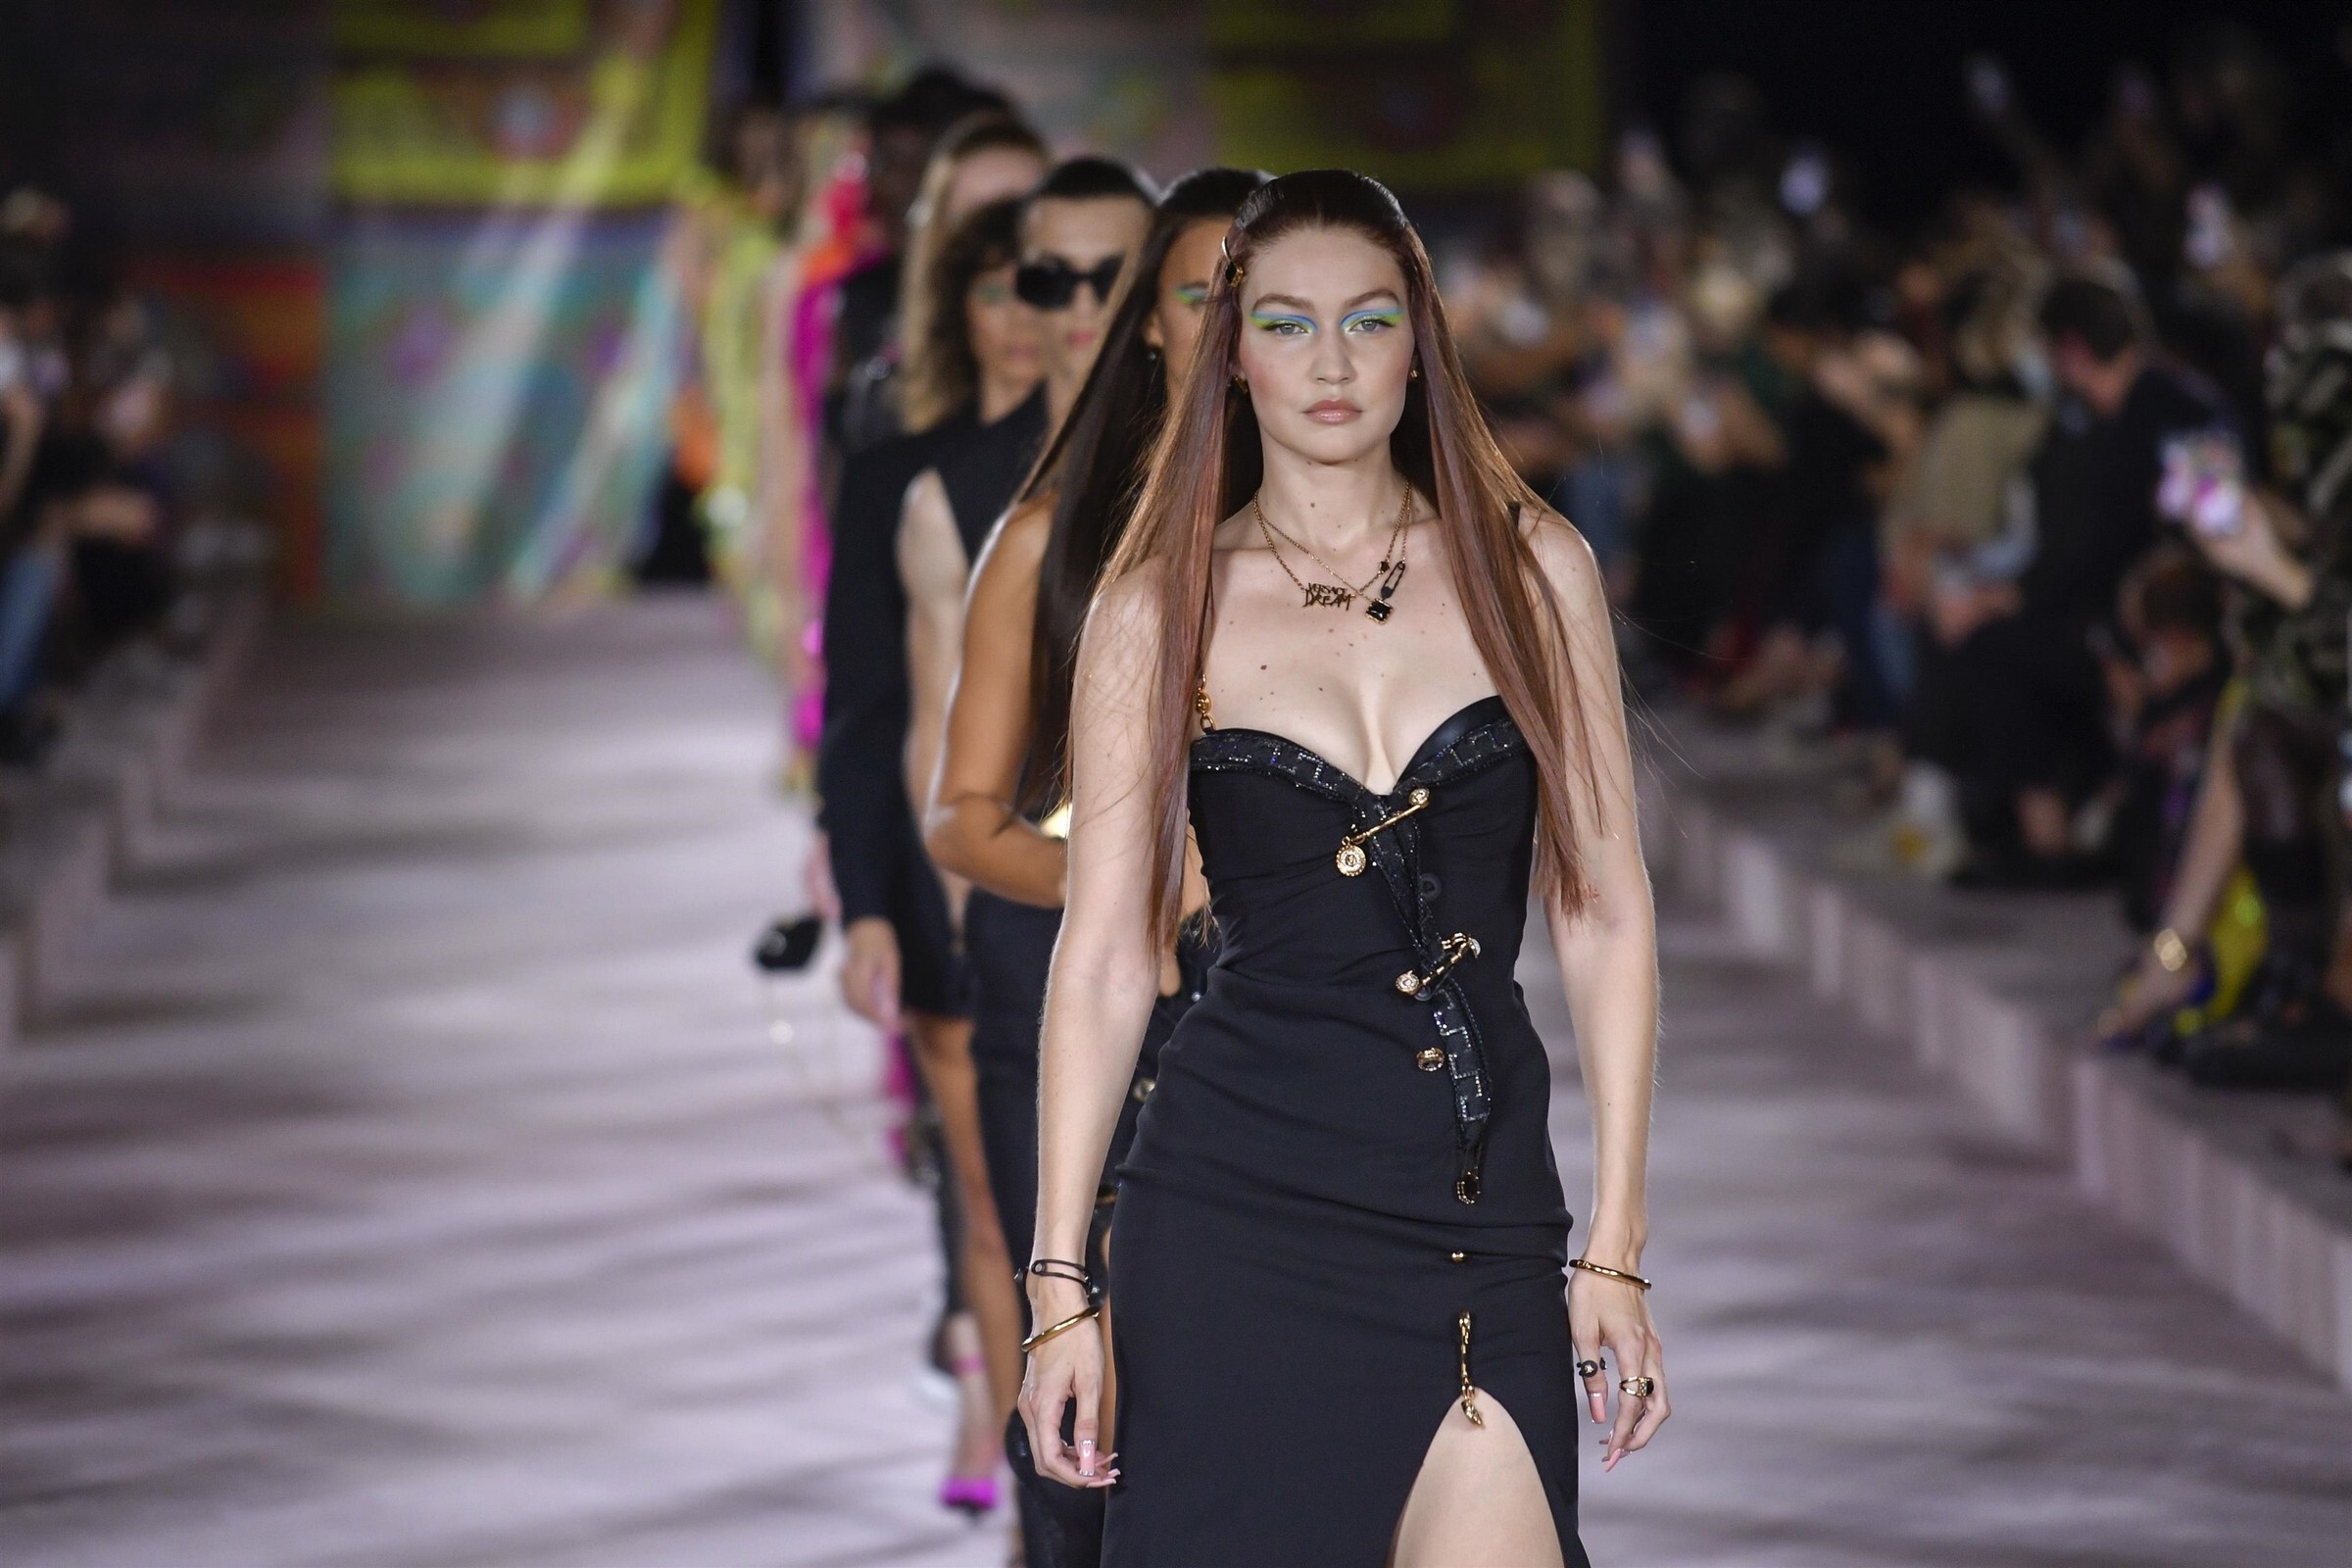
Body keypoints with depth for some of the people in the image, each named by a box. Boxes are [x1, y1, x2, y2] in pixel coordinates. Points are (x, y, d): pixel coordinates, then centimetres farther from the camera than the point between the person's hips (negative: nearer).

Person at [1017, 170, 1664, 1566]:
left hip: (1483, 1202, 1)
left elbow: (1605, 917, 7)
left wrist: (1617, 1250, 2)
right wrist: (1062, 1283, -1)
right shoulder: (1163, 604, 4)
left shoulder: (1534, 570, 7)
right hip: (1240, 1202, -1)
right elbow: (1105, 955, 3)